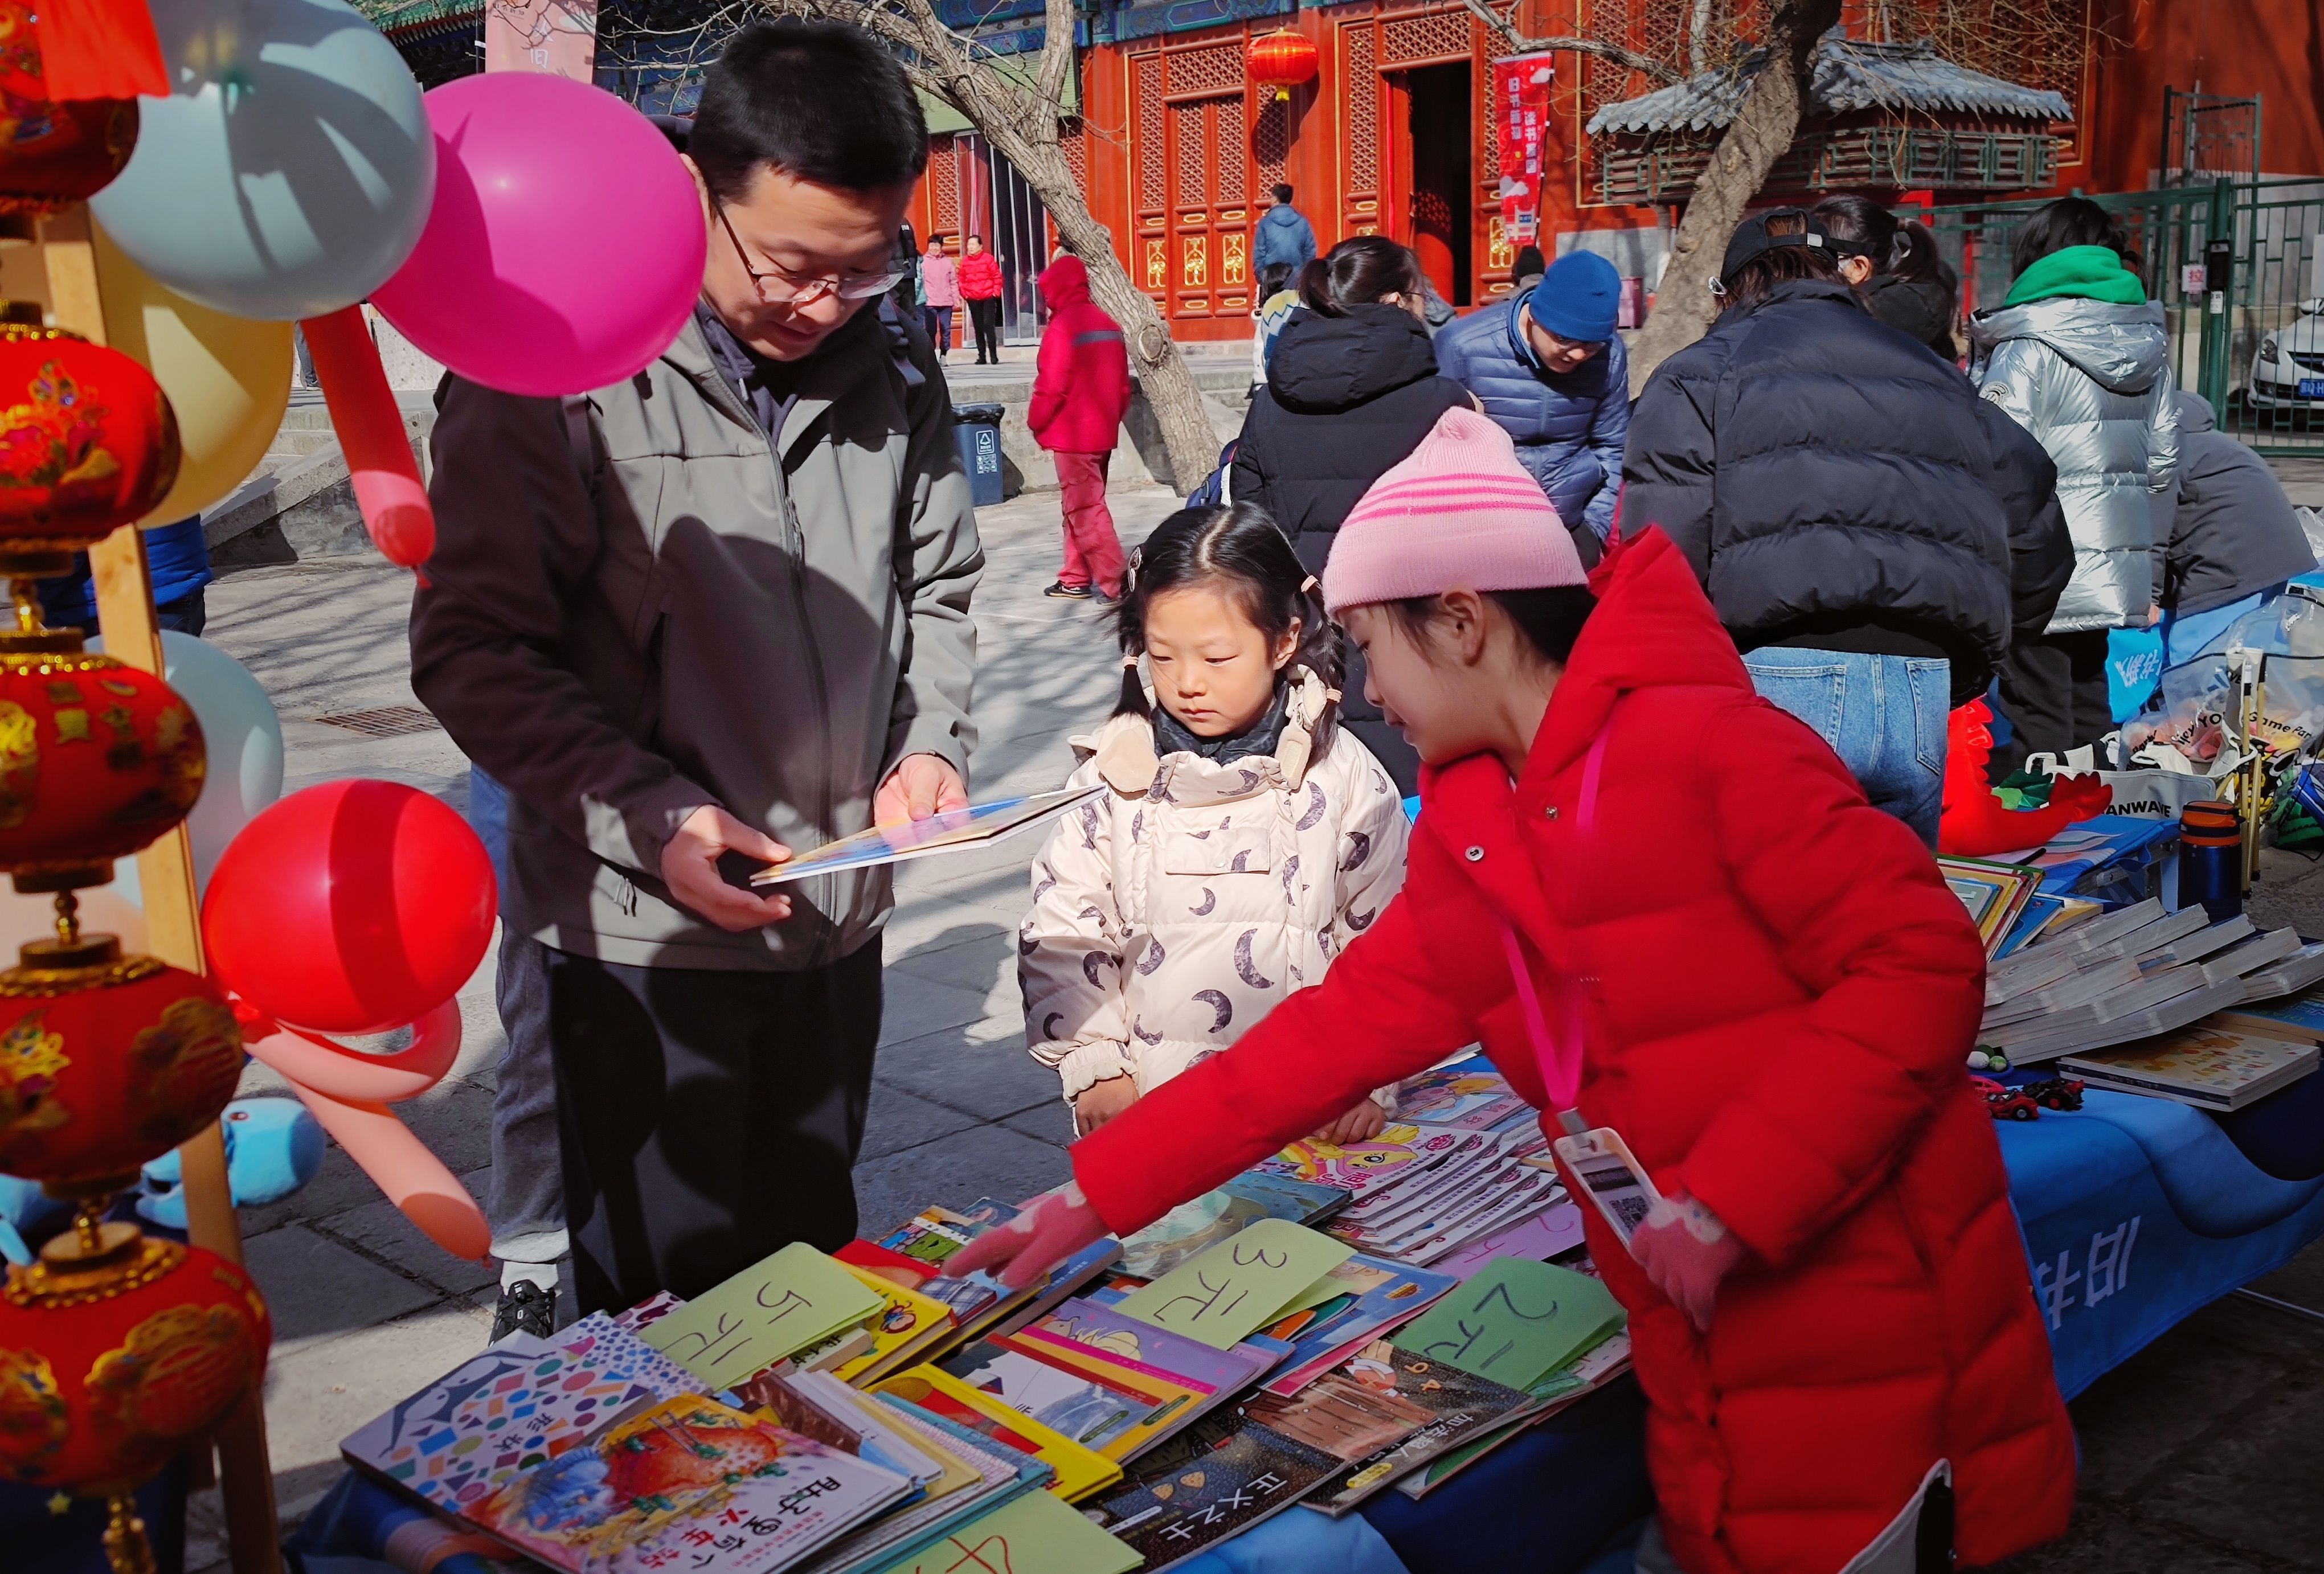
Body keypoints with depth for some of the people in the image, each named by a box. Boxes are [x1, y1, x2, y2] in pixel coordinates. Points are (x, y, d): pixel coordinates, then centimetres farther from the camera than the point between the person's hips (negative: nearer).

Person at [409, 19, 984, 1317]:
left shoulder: (893, 374, 2)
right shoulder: (555, 370, -13)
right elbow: (477, 650, -12)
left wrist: (929, 743, -3)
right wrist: (647, 818, -21)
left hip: (839, 921, 5)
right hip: (643, 933, -5)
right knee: (675, 1318, 5)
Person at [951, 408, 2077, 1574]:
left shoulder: (1705, 746, -15)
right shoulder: (1470, 836, 8)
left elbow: (1922, 963, -18)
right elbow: (1334, 1031, 10)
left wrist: (1726, 1202, -21)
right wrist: (1092, 1198, 9)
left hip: (1872, 1350, -6)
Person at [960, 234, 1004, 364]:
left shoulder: (988, 258, -3)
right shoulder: (965, 261, 7)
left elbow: (997, 276, -2)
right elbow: (962, 279, 12)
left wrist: (996, 292, -8)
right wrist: (964, 293, 3)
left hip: (988, 297, -3)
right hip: (973, 299, 4)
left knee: (989, 326, -9)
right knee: (978, 328, 5)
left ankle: (993, 356, -4)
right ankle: (982, 356, 10)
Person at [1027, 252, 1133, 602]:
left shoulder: (1062, 327, -15)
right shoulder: (1108, 324, 10)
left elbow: (1051, 386, -17)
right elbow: (1123, 383, 14)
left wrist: (1036, 420, -3)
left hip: (1072, 435, -8)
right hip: (1103, 432, 8)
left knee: (1085, 509, -6)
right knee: (1080, 506, 16)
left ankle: (1114, 581, -10)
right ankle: (1077, 579, 20)